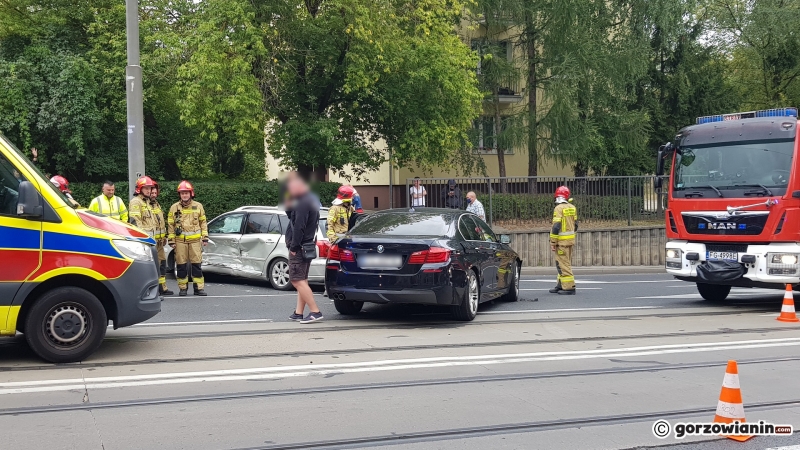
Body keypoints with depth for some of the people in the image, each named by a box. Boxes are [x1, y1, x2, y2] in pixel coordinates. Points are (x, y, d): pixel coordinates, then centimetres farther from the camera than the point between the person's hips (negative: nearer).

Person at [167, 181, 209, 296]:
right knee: (181, 265, 3)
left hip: (195, 239, 0)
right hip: (180, 240, 0)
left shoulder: (198, 206, 9)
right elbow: (170, 225, 7)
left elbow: (203, 222, 13)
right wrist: (171, 240, 1)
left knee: (197, 264, -1)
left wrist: (205, 238, 7)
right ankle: (183, 288, 12)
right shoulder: (174, 208, 6)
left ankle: (199, 288, 3)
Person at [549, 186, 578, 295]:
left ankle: (569, 287, -6)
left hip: (562, 241, -8)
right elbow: (575, 224, 15)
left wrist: (553, 242, -14)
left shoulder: (559, 208, -14)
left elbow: (556, 227, -18)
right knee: (565, 263, 16)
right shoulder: (572, 208, 9)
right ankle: (561, 285, 23)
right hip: (571, 240, 8)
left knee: (564, 264, -4)